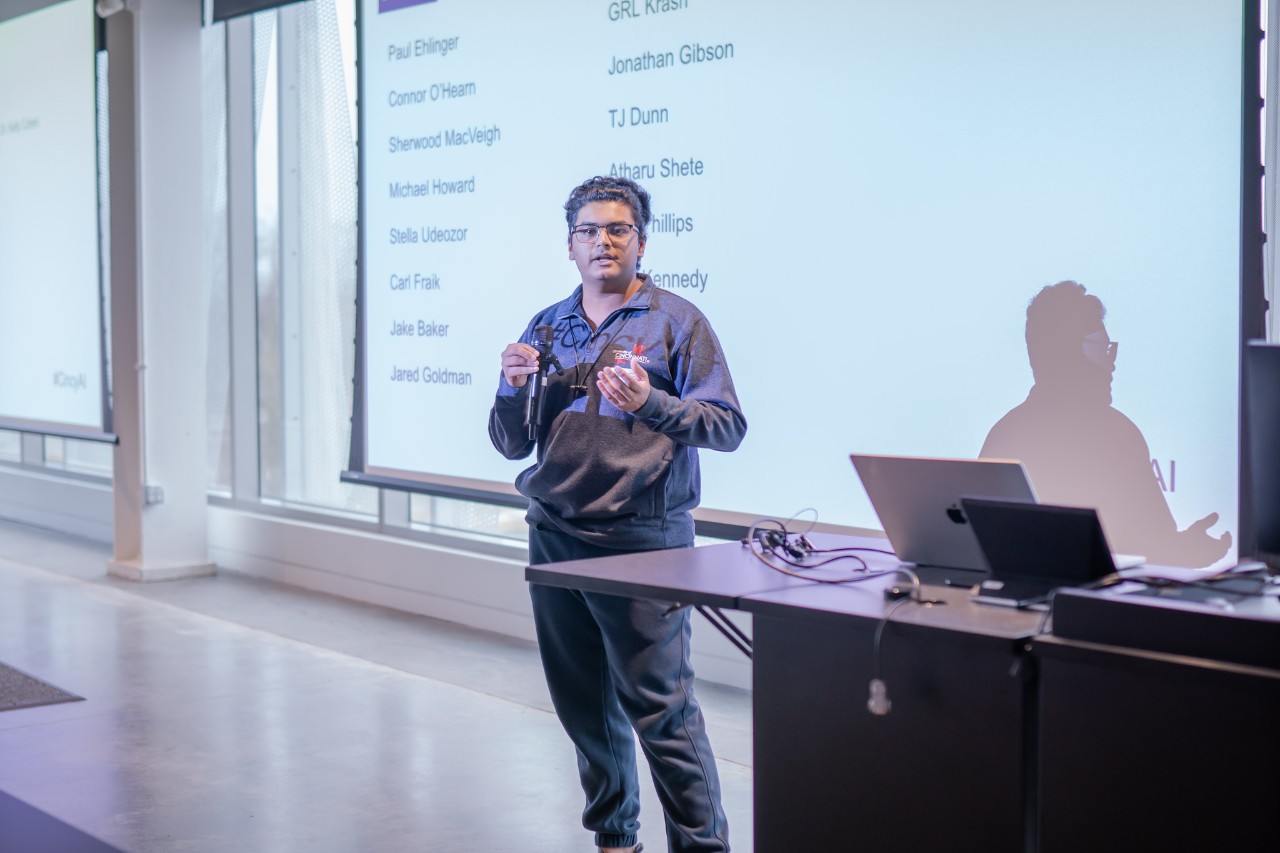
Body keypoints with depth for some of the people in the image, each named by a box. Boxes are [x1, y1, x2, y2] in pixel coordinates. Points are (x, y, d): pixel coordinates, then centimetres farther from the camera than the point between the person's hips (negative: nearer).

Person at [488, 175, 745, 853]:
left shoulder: (676, 321, 1)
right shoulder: (546, 328, 14)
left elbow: (728, 425, -6)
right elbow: (511, 445, 14)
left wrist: (650, 403, -21)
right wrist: (513, 388, -5)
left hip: (642, 541, -5)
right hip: (554, 536, 5)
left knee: (659, 707, -7)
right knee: (583, 705, 13)